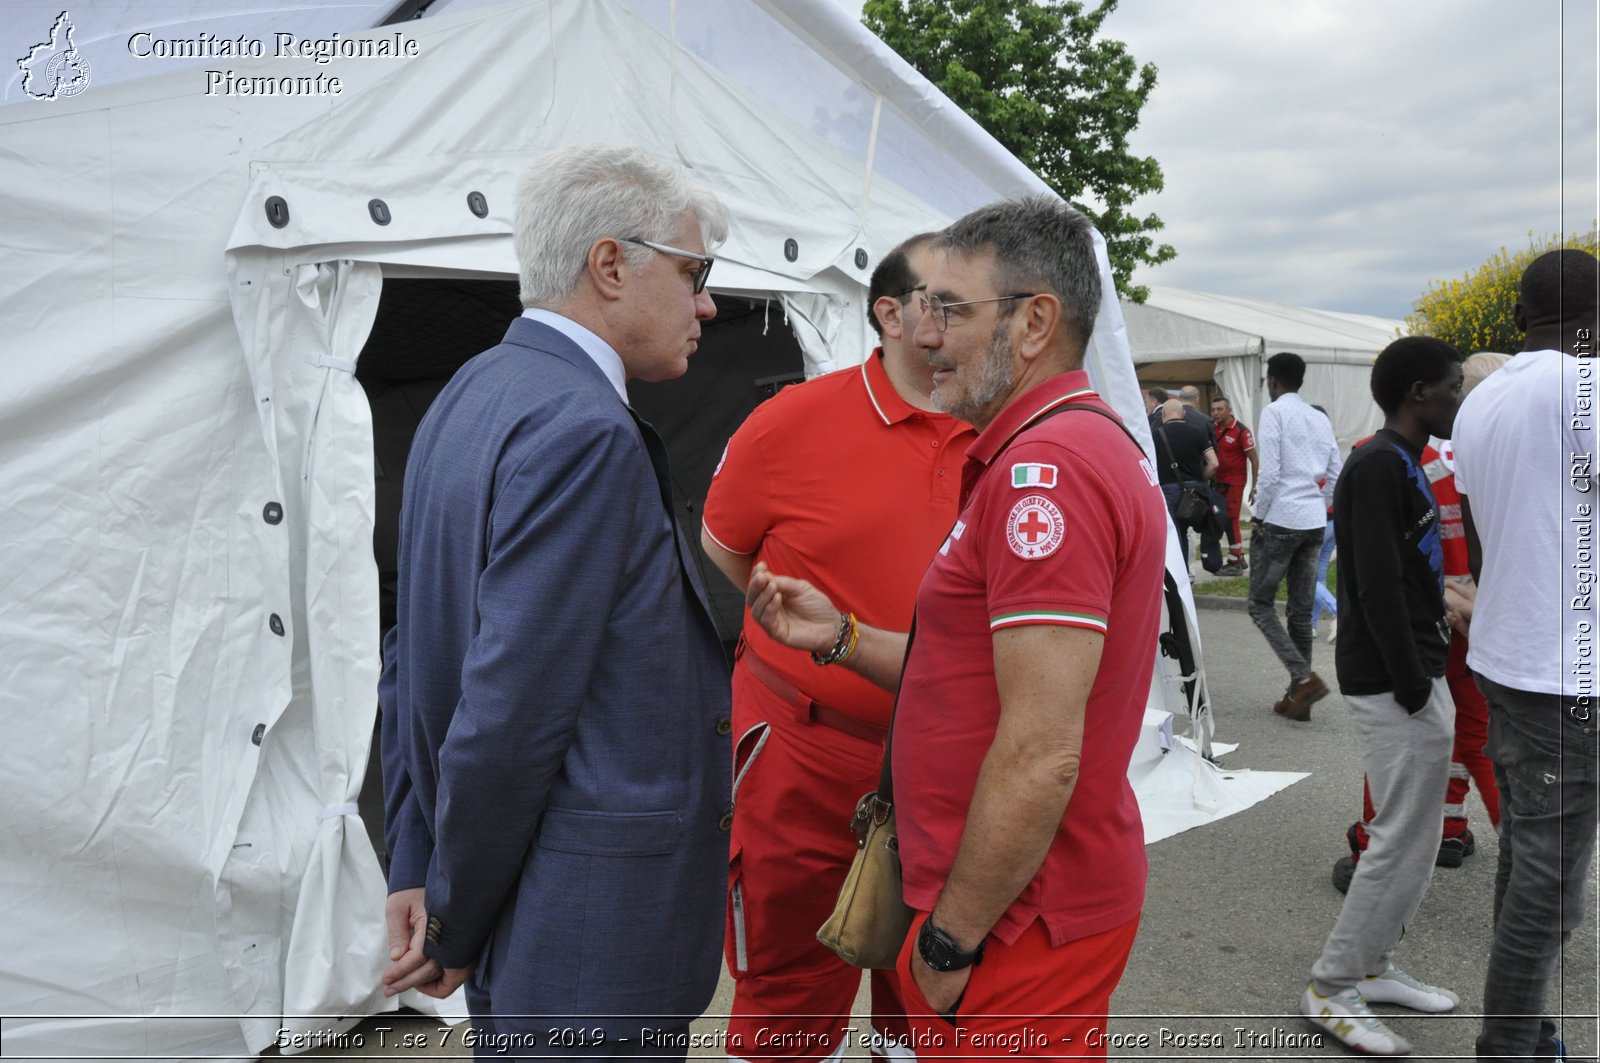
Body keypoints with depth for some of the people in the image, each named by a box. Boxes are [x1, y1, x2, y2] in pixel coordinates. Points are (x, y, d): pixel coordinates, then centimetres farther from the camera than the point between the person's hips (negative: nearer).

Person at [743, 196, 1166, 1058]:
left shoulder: (1042, 469, -22)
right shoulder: (1093, 445, 12)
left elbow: (1041, 756, -27)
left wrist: (952, 937, -17)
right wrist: (841, 637, 7)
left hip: (1018, 918, -10)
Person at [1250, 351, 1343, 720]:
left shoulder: (1274, 413, -7)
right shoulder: (1321, 419, 14)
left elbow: (1269, 473, -15)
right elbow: (1336, 476, 14)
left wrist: (1258, 516, -5)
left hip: (1280, 520, -7)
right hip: (1314, 523, 7)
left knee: (1261, 604, 3)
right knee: (1302, 610, 10)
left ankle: (1304, 677, -11)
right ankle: (1298, 694, 13)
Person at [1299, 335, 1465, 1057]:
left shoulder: (1403, 464, 15)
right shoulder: (1377, 465, -16)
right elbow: (1378, 589, -22)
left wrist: (1427, 676, 14)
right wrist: (1413, 688, -19)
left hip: (1416, 679, 10)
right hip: (1394, 688, -10)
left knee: (1411, 836, 16)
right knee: (1404, 841, -4)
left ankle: (1373, 968, 28)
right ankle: (1331, 989, 8)